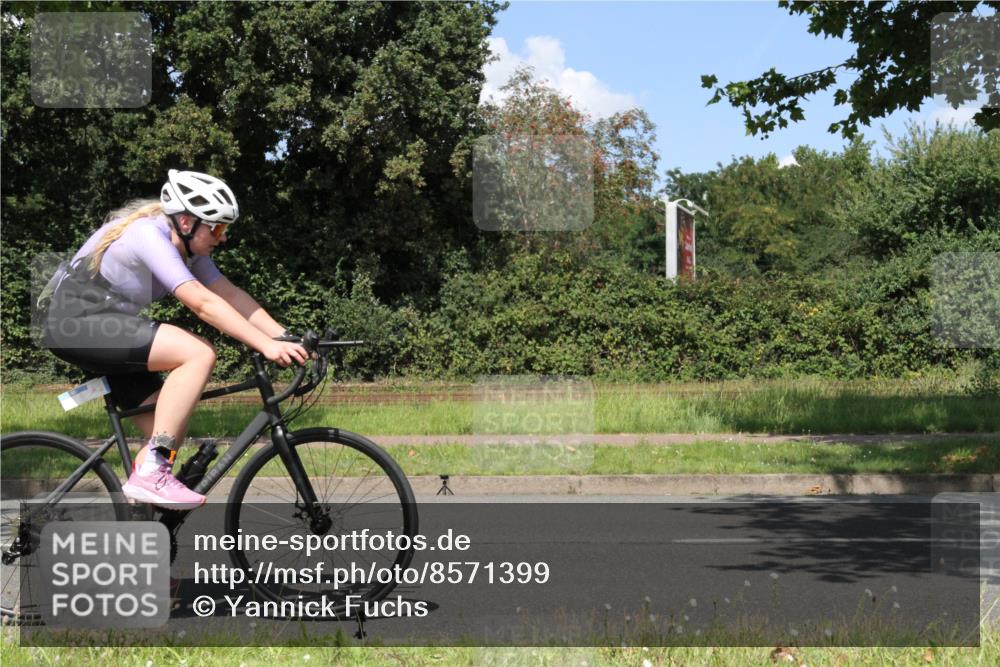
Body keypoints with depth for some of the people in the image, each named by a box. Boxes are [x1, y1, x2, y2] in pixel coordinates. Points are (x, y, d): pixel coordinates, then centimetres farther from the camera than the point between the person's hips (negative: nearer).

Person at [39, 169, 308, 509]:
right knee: (199, 353, -24)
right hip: (76, 323, -10)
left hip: (102, 328, 10)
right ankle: (151, 473, -23)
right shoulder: (149, 235, -23)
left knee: (171, 432, 4)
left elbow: (231, 295, 1)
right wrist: (266, 345, -35)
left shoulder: (187, 247, 6)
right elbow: (203, 303, -31)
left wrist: (284, 336, -11)